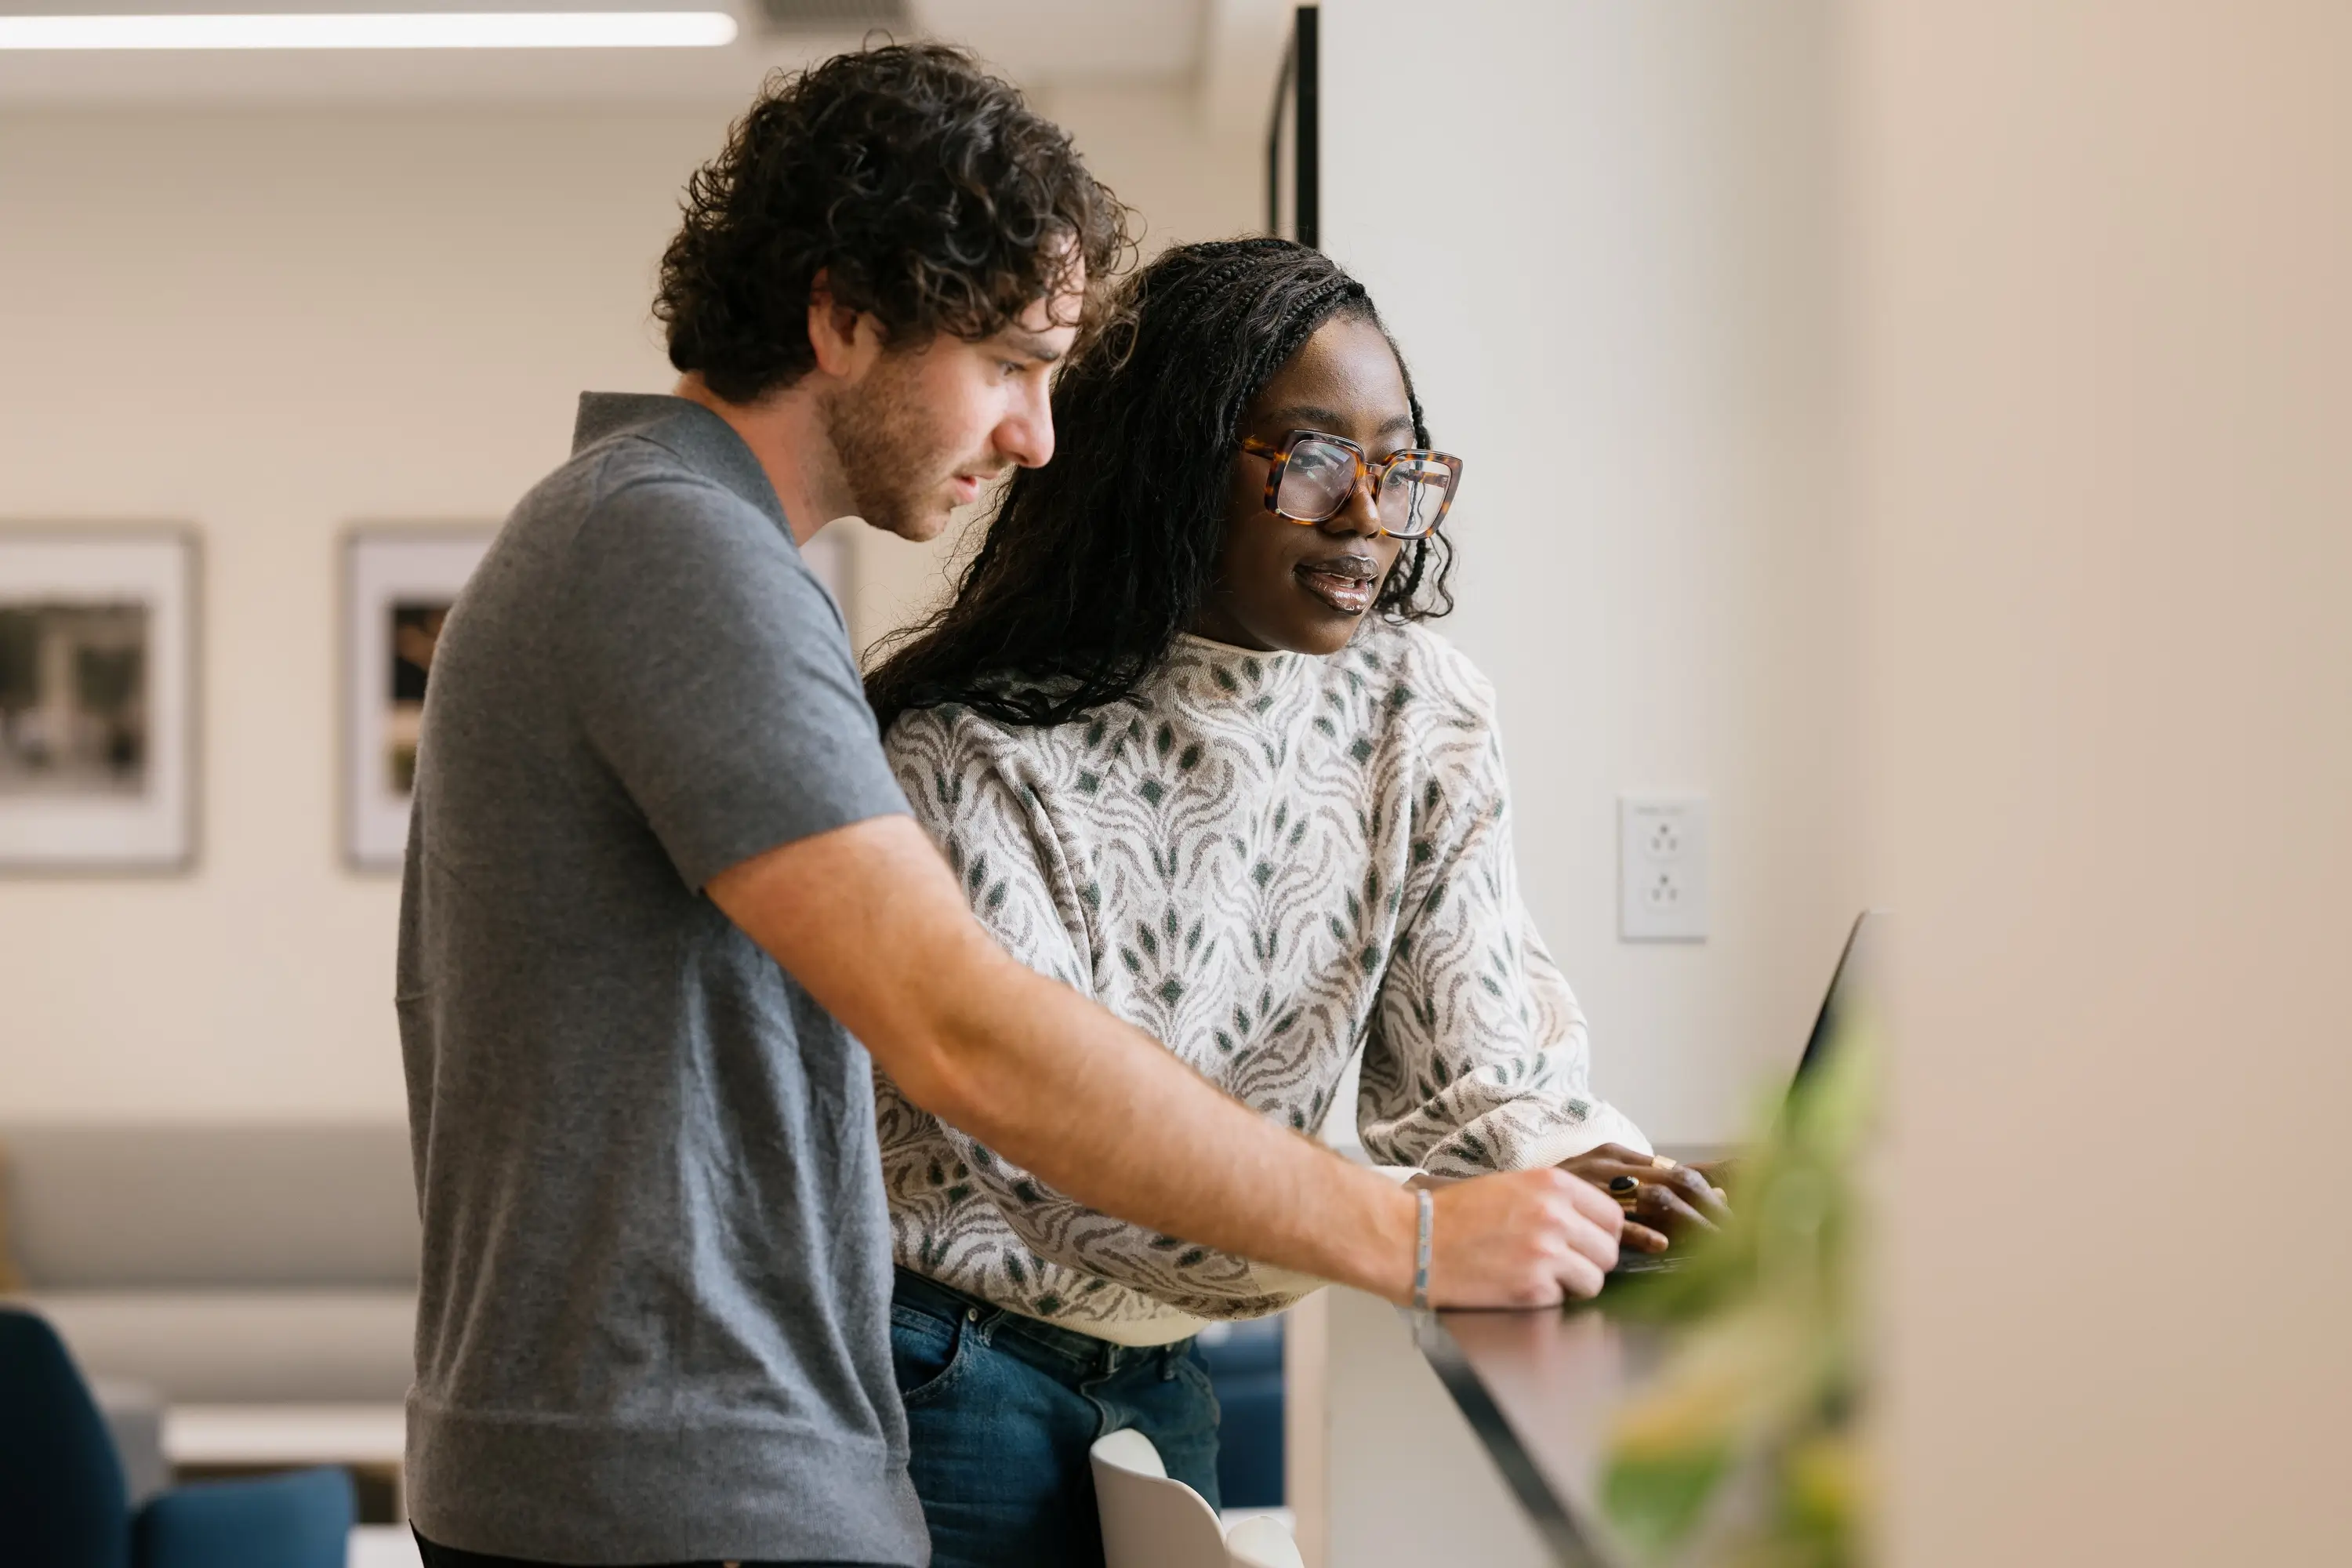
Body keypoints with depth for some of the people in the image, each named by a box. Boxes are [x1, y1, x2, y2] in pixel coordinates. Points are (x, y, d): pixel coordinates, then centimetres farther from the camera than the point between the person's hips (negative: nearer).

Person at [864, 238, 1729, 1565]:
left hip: (1161, 1384, 6)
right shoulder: (978, 754, -19)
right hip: (948, 1381, -5)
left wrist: (1577, 1171, -29)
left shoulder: (1425, 718, -2)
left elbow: (1481, 1068, -5)